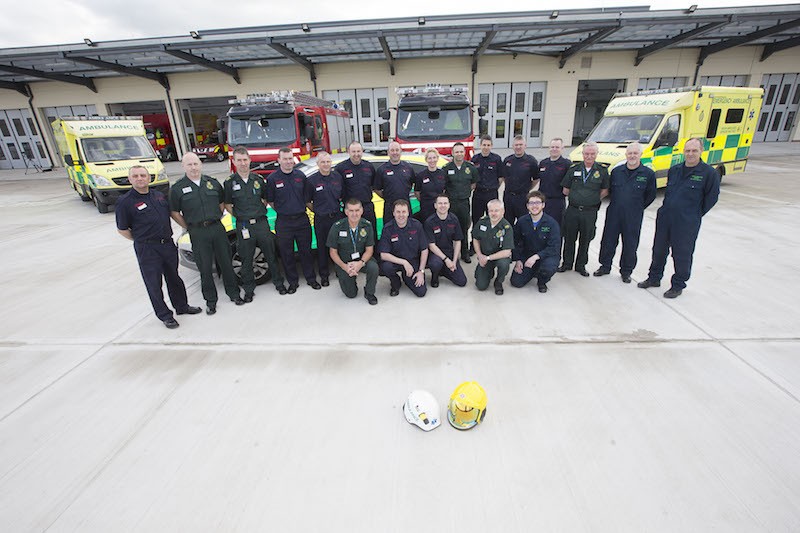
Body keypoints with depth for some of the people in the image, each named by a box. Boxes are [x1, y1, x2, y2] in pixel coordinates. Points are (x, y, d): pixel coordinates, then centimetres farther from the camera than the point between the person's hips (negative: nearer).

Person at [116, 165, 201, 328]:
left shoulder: (159, 195, 8)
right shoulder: (125, 202, -10)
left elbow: (170, 213, 21)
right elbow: (122, 229, -4)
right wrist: (142, 241, 0)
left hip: (168, 244, 5)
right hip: (147, 250, -5)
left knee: (174, 278, 18)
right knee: (154, 284, 4)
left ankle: (181, 306, 33)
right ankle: (165, 315, 17)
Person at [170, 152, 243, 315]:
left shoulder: (213, 183, 7)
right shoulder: (177, 188, -1)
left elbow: (222, 202, 17)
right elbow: (174, 212, 3)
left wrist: (216, 220, 10)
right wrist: (189, 228, 0)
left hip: (217, 227, 2)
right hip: (198, 233, -2)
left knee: (226, 262, 10)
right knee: (205, 268, 5)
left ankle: (233, 293, 25)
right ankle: (210, 300, 18)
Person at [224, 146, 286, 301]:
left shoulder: (258, 179, 5)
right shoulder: (230, 182, -2)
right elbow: (227, 205, 5)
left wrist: (261, 212, 5)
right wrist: (240, 216, -2)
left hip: (262, 223, 2)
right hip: (243, 226, -1)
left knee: (271, 255, 10)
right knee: (246, 260, 8)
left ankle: (279, 283, 26)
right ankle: (249, 290, 22)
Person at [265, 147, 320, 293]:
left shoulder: (301, 175, 4)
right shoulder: (272, 178, -4)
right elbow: (270, 201, 4)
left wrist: (299, 210, 7)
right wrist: (282, 210, 4)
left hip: (302, 219, 2)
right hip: (283, 222, -1)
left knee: (306, 250, 9)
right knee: (287, 253, 6)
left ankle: (311, 278, 23)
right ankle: (292, 282, 20)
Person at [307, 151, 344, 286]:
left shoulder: (338, 176, 4)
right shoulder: (312, 180, -5)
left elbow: (343, 196, 15)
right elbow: (307, 201, 2)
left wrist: (338, 207, 8)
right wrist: (318, 211, 1)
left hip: (337, 217, 2)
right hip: (321, 220, -2)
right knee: (322, 247, 8)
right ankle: (324, 274, 22)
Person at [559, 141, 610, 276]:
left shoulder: (602, 171, 0)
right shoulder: (574, 169, 2)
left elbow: (604, 190, 8)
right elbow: (565, 190, 7)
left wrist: (594, 200, 2)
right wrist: (576, 198, 6)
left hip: (590, 212, 0)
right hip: (572, 210, 1)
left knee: (585, 240, 10)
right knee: (569, 238, 9)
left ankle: (581, 265, 24)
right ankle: (567, 263, 23)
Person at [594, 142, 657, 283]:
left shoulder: (648, 174, -4)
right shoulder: (616, 171, 4)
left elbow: (650, 195, 4)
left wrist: (638, 208, 6)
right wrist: (615, 204, 10)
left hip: (633, 218, -2)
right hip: (613, 214, 2)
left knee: (630, 245, 6)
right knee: (608, 241, 8)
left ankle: (626, 271, 21)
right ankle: (605, 266, 24)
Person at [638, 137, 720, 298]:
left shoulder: (709, 173, -8)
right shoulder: (674, 170, 8)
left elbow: (712, 197, -2)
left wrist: (695, 214, 0)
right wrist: (667, 208, 13)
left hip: (687, 223, -5)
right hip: (664, 218, 5)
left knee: (682, 255, 4)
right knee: (659, 250, 15)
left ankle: (678, 285, 19)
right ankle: (654, 278, 31)